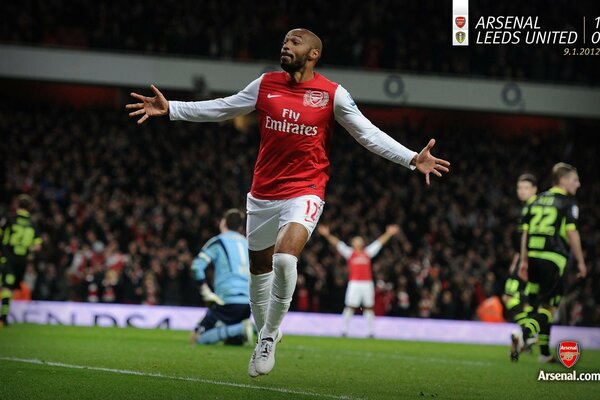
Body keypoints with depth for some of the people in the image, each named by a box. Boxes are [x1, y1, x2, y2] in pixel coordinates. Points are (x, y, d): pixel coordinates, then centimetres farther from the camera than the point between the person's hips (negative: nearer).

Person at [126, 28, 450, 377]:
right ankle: (265, 334, 33)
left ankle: (269, 335, -8)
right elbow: (220, 109, 13)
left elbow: (369, 134, -3)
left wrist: (412, 159, -14)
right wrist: (170, 109, 9)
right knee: (259, 267, 12)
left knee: (285, 257, -26)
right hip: (263, 193, 4)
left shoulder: (333, 94, -5)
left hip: (304, 192, -4)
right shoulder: (266, 85, 4)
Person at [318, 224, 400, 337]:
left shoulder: (368, 252, 18)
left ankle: (371, 332, 7)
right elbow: (338, 244, 3)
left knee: (368, 308, 3)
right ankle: (344, 331, -6)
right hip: (354, 283, -3)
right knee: (350, 307, -8)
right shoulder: (349, 253, 11)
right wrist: (327, 235, -8)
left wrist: (388, 234, 19)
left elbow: (379, 242, 21)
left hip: (367, 283, 3)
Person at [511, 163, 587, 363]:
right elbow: (572, 233, -8)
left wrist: (524, 260, 19)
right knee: (547, 306, -6)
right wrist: (580, 261, -1)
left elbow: (525, 232, 16)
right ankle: (523, 335, -31)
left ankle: (545, 353, 19)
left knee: (542, 303, 17)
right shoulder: (567, 202, -1)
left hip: (533, 256, 6)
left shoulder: (538, 200, 17)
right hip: (553, 258, -6)